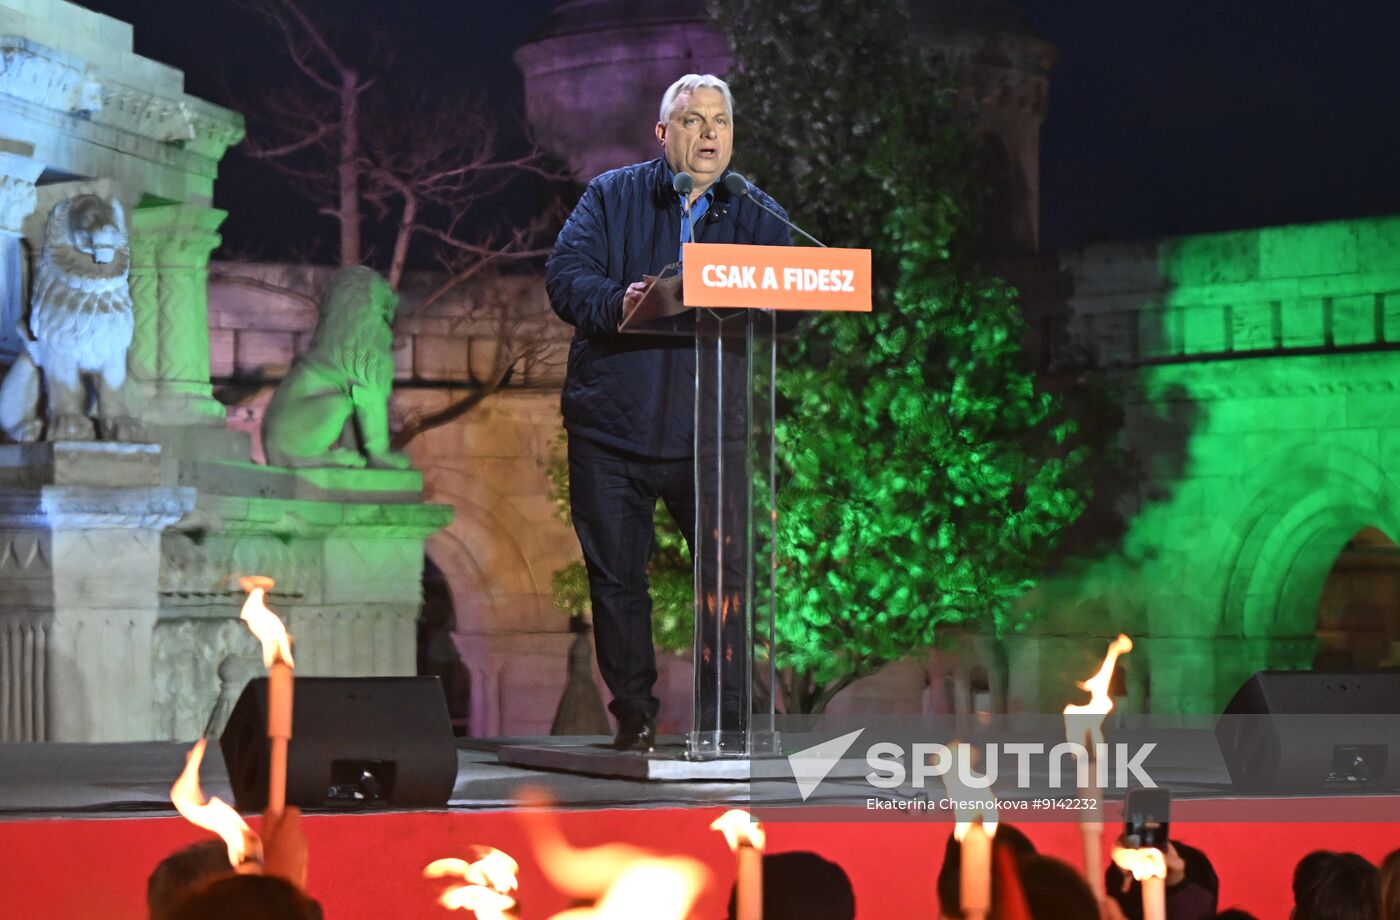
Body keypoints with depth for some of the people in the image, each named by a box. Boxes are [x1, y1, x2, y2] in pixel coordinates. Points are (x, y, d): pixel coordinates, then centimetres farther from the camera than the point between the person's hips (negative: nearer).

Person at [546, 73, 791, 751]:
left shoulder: (755, 214, 10)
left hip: (714, 433, 0)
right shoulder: (612, 197, 7)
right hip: (613, 424, 0)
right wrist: (619, 303, -26)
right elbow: (565, 274, -5)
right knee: (616, 579, 5)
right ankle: (634, 716, 18)